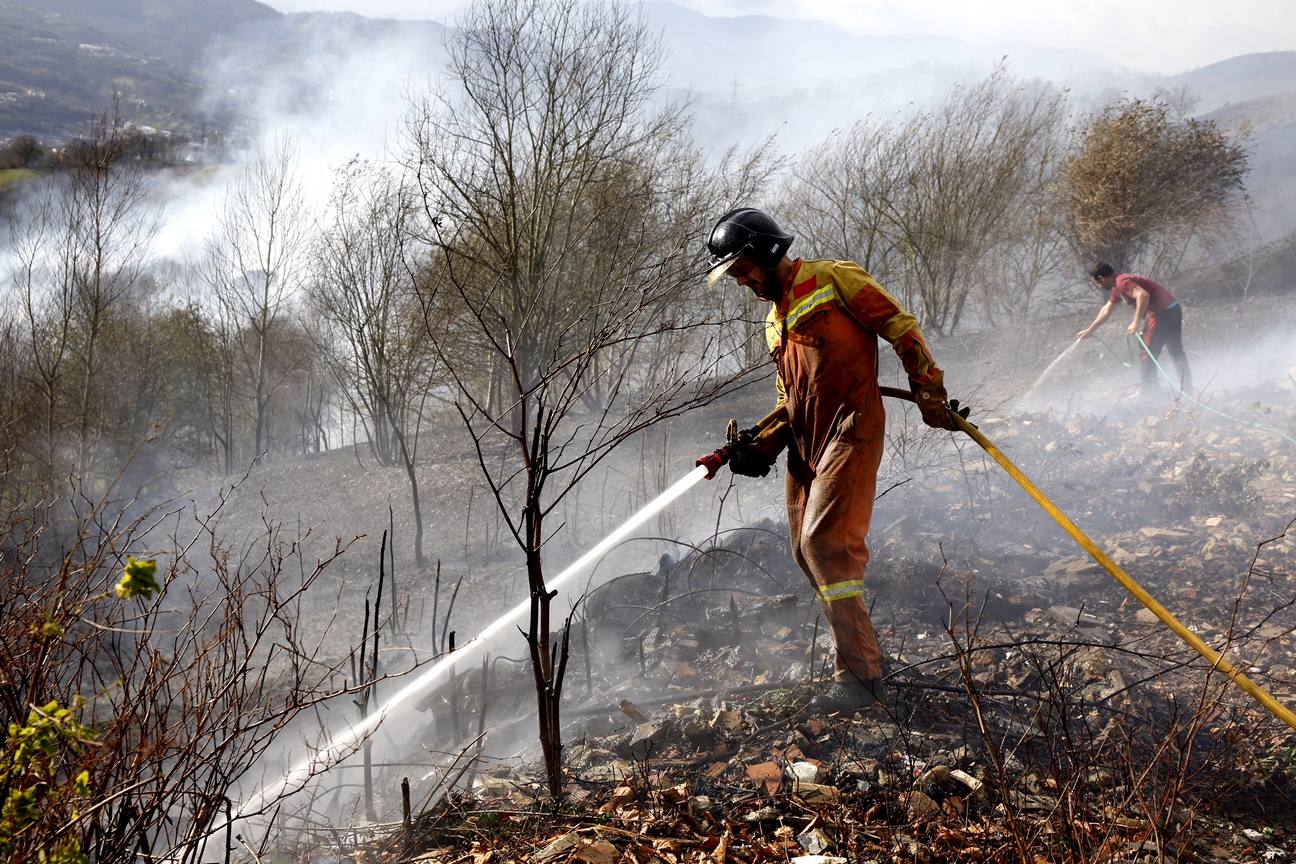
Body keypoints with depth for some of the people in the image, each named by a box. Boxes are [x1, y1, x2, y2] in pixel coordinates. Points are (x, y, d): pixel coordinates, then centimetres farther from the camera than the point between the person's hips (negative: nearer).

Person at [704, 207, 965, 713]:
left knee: (825, 542, -17)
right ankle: (859, 652, 22)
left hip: (850, 430, -9)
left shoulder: (833, 280, -2)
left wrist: (929, 394, -11)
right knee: (807, 551, 9)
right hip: (806, 443, 9)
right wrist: (761, 445, 9)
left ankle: (859, 674, -12)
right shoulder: (775, 322, 24)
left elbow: (901, 327, -5)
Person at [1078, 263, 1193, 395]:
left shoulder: (1122, 282, -15)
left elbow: (1143, 295, -32)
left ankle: (1148, 390, 7)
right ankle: (1186, 387, 26)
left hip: (1162, 313, -10)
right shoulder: (1117, 287, 16)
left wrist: (1136, 323, -29)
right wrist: (1090, 330, 34)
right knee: (1177, 352, 17)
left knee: (1148, 354, 1)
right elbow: (1106, 310, 28)